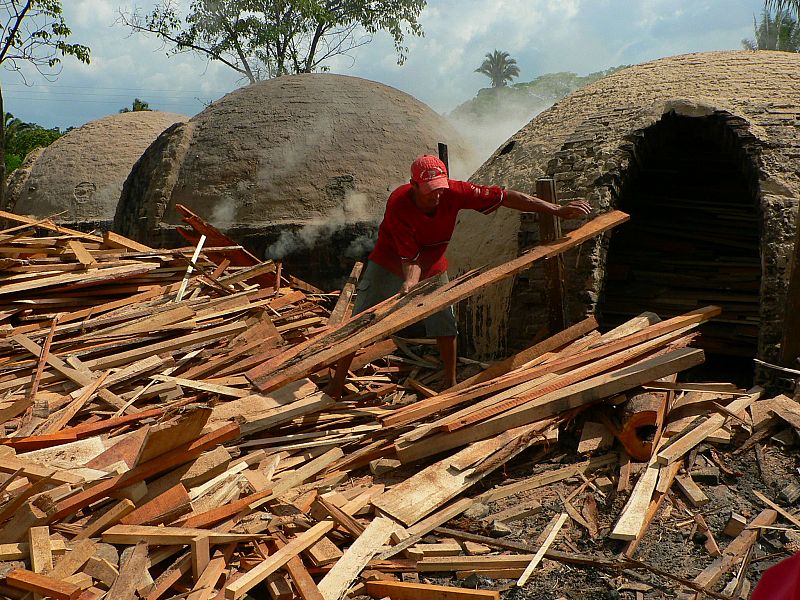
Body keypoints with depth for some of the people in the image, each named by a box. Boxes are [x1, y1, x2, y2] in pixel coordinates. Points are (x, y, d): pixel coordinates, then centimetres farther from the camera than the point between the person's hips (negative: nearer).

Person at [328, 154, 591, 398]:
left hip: (432, 267, 3)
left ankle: (450, 382, 22)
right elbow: (410, 258, -31)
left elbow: (506, 197, -28)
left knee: (445, 324, 2)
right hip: (390, 264, -3)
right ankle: (338, 381, 7)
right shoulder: (398, 205, -34)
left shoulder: (453, 192, -28)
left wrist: (558, 210, -29)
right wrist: (410, 282, -53)